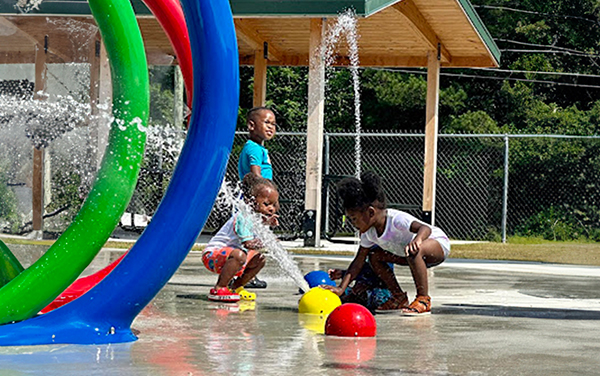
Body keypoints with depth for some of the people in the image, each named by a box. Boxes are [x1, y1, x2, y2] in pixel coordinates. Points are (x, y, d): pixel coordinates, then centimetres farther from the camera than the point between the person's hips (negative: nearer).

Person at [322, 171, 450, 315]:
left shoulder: (396, 219, -33)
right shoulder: (368, 232, -8)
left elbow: (425, 228, -47)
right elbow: (358, 262, -5)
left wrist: (417, 240, -70)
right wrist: (341, 288, -14)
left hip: (439, 243, -9)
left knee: (414, 251, -39)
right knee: (375, 257, -2)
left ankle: (424, 299, -27)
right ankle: (399, 298, 4)